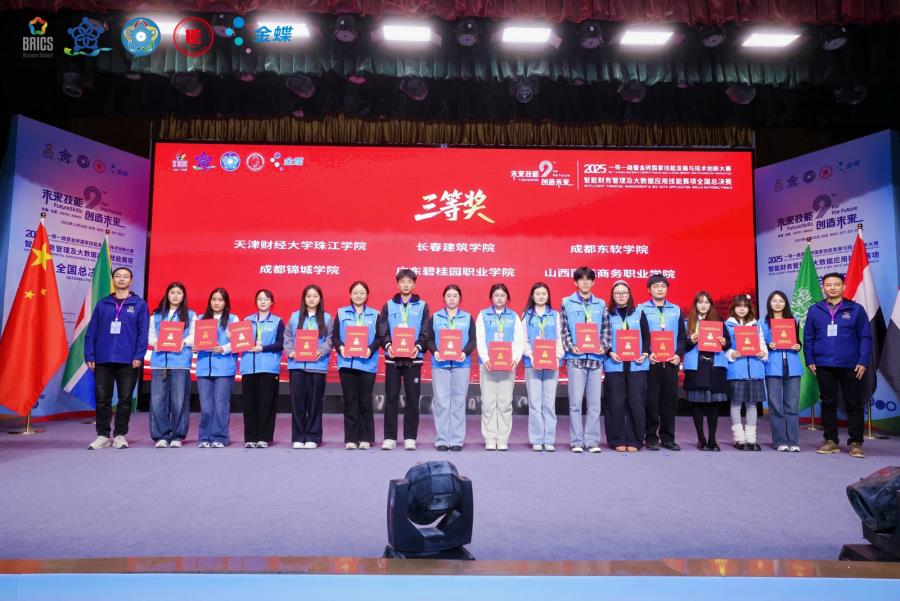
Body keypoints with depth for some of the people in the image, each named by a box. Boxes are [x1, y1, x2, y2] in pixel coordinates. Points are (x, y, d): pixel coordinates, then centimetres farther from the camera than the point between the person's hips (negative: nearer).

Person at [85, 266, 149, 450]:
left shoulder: (139, 304, 4)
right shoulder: (102, 304, 11)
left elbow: (143, 332, -1)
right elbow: (91, 332, 8)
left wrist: (138, 355, -11)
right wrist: (89, 356, 0)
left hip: (128, 361, -2)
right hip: (103, 360, 2)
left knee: (125, 399, 4)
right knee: (102, 399, 5)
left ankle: (120, 435, 14)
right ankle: (103, 435, 15)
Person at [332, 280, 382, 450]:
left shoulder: (374, 314, 9)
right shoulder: (341, 313, 11)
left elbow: (379, 337, 2)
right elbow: (335, 336, 5)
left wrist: (371, 349, -15)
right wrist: (340, 348, -14)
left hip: (367, 363, 0)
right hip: (346, 362, 1)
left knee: (365, 401, 1)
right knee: (350, 401, 2)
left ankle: (365, 439, 8)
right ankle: (351, 439, 7)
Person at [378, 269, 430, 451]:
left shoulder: (422, 306, 7)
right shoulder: (389, 305, 10)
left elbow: (425, 333, 2)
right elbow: (382, 331, 4)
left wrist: (418, 347, -16)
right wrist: (388, 345, -14)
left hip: (414, 358, 0)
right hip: (392, 358, 1)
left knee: (412, 398, 3)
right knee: (391, 398, 2)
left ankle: (410, 437, 10)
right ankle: (390, 437, 8)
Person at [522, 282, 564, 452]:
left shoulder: (555, 315, 12)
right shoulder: (527, 315, 11)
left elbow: (559, 338, 7)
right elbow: (523, 339, 5)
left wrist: (558, 356, -9)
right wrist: (531, 356, -11)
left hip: (552, 364, 1)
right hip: (532, 364, 0)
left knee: (549, 403, 0)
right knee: (535, 403, -1)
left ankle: (549, 440, 6)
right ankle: (536, 440, 4)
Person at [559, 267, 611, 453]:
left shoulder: (601, 304, 12)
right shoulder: (567, 303, 5)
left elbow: (606, 329, 10)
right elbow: (563, 329, 1)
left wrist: (604, 345, -5)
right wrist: (571, 347, -12)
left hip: (596, 358, 3)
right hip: (575, 358, -2)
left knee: (595, 403, 4)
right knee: (575, 402, 0)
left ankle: (592, 441, 12)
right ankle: (576, 441, 7)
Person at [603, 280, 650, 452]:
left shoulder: (639, 314, 11)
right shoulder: (607, 315, 6)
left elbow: (646, 336, 9)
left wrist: (645, 354, -6)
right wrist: (610, 353, -12)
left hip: (637, 365, 1)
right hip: (614, 366, -1)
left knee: (636, 403, -1)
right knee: (616, 403, -1)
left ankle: (634, 440, 9)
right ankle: (618, 440, 9)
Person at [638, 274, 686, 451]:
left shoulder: (676, 310, 13)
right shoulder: (642, 309, 3)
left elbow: (682, 336, 12)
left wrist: (679, 354, -3)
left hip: (671, 361, 3)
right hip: (650, 361, -3)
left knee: (670, 399, 5)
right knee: (651, 400, 0)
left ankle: (668, 437, 16)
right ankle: (651, 437, 10)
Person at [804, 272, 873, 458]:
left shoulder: (856, 309, 1)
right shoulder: (814, 310, 4)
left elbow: (865, 337, 0)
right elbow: (808, 337, 6)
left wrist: (863, 361, -7)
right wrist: (810, 360, 0)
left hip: (850, 366, -1)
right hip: (824, 366, 1)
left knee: (853, 404, 4)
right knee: (828, 404, 8)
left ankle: (855, 443, 13)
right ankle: (831, 441, 17)